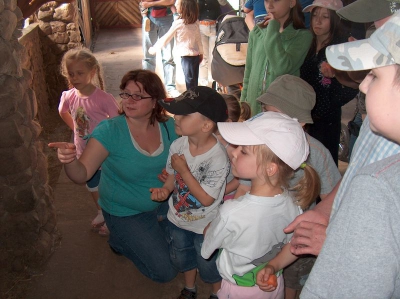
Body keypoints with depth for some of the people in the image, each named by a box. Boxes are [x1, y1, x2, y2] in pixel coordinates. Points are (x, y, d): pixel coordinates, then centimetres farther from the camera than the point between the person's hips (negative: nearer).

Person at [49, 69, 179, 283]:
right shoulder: (110, 131, -24)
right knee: (164, 272, -1)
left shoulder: (169, 126, -13)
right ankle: (119, 240, 22)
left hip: (163, 203, 5)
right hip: (125, 213, -4)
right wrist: (69, 160, -50)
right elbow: (82, 174, -29)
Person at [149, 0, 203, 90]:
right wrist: (201, 52, 23)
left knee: (190, 83, -1)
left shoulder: (178, 23, -13)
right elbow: (198, 39, 11)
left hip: (186, 57, -6)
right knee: (194, 82, 12)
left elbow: (165, 39, -6)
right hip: (196, 55, 6)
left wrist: (153, 49, 6)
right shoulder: (195, 22, 2)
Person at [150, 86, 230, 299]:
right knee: (182, 258, 28)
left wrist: (184, 170, -29)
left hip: (205, 226, -5)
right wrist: (165, 189, -18)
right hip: (178, 218, 6)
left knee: (209, 266, 18)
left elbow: (206, 199, -27)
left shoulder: (218, 158, -31)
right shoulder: (178, 145, -15)